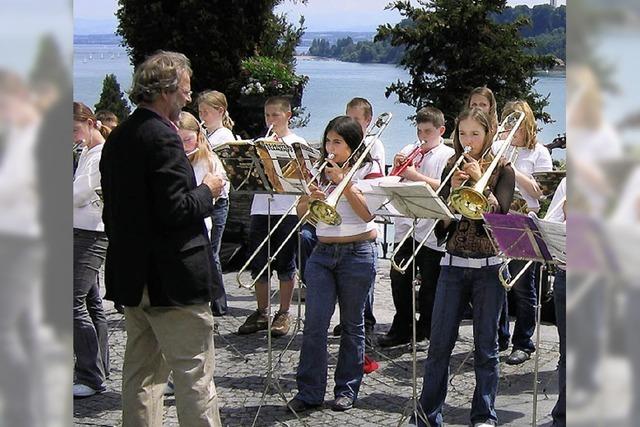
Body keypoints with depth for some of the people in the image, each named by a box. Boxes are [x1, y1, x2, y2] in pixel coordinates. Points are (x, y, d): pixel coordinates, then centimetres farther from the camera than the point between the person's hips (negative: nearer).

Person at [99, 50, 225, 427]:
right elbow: (175, 210, -23)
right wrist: (207, 191, -6)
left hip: (130, 275, 9)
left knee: (142, 373, 15)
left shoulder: (118, 138, 11)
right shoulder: (163, 137, -17)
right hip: (172, 279, -9)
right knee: (195, 375, -2)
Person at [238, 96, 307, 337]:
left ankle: (284, 313, 11)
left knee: (285, 264, 2)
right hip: (261, 208, 4)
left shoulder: (297, 143, 3)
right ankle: (262, 313, 16)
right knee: (258, 264, 6)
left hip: (287, 210, -4)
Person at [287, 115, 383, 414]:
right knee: (314, 323, -4)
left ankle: (347, 389, 13)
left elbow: (367, 213, -12)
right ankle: (309, 392, -1)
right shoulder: (322, 170, 12)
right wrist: (311, 198, -14)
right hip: (323, 252, 3)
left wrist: (343, 181, -16)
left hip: (358, 252, -3)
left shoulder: (368, 168, 1)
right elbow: (301, 212, 7)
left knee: (352, 324, 4)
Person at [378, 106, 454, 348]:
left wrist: (415, 176, -16)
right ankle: (401, 328, 15)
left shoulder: (447, 155, -1)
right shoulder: (409, 151, 13)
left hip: (431, 230, -4)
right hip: (406, 226, 4)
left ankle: (425, 328, 19)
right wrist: (397, 168, -3)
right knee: (399, 278, 4)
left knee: (429, 283, 5)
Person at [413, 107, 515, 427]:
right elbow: (441, 227, 2)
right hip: (453, 265, 2)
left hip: (489, 267, -2)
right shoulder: (452, 170, 9)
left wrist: (480, 181, -18)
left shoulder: (502, 171, 2)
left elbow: (499, 215, -12)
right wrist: (453, 190, -11)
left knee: (486, 347, 4)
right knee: (439, 344, 1)